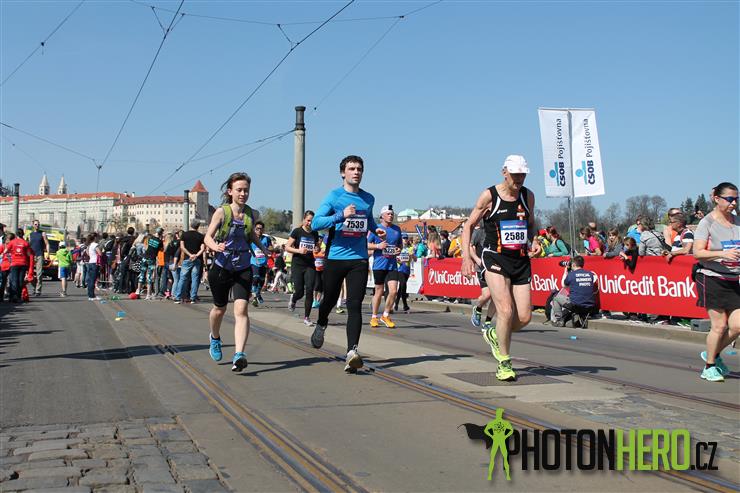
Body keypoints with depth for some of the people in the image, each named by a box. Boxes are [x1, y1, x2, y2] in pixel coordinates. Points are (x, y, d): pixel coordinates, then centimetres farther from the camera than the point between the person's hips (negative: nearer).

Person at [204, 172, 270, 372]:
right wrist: (215, 246, -35)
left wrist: (262, 247, 5)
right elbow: (207, 237, -14)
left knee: (241, 310, -16)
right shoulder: (221, 212, -10)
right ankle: (215, 339, 48)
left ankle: (239, 355, -23)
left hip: (243, 269, 1)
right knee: (220, 309, 17)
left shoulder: (252, 214, 0)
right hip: (221, 267, -1)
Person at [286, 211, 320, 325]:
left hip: (310, 265, 3)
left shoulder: (315, 234, 9)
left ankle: (306, 317, 1)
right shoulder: (297, 232, -3)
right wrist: (299, 250, -18)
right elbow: (287, 247, -4)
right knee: (299, 292, -4)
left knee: (309, 291, -9)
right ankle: (293, 299, 34)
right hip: (298, 265, -3)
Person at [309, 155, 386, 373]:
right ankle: (320, 325, 47)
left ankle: (352, 351, -16)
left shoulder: (368, 199, 10)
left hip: (359, 259, 2)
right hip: (335, 257, -2)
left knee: (355, 305, -9)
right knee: (330, 299, 13)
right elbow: (315, 223, -13)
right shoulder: (334, 196, -3)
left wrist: (376, 230, 9)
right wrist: (341, 215, -24)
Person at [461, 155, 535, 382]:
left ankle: (494, 335, 30)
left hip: (521, 261, 5)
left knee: (524, 317, -1)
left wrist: (527, 237, -2)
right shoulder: (489, 196, -5)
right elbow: (469, 226, 2)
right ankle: (504, 364, -2)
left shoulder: (528, 196, 8)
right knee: (506, 310, -18)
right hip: (495, 259, -5)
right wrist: (466, 257, -7)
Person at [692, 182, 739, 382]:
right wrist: (722, 254, -27)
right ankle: (709, 367, 13)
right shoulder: (707, 222, -8)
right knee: (719, 326, -4)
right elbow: (697, 252, -15)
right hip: (711, 278, -6)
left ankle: (712, 354, 24)